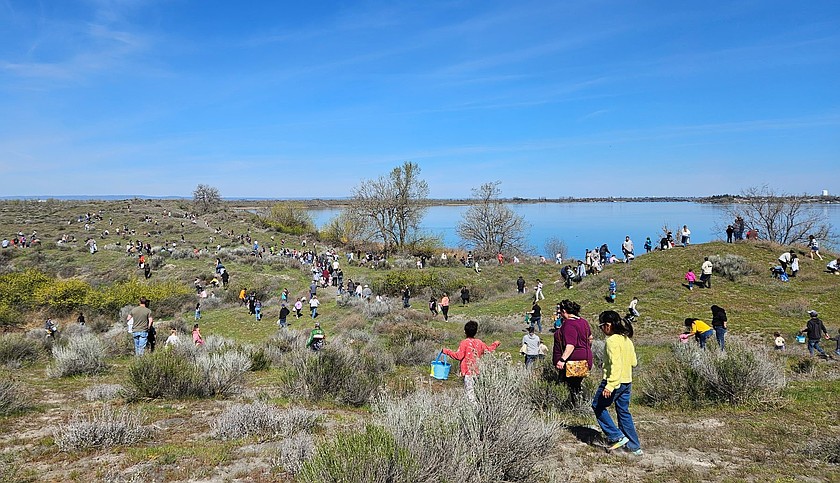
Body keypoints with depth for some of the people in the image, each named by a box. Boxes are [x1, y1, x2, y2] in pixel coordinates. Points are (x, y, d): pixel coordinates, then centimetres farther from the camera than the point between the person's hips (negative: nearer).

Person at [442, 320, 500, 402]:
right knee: (475, 389, 13)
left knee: (469, 390, -4)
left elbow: (459, 356, -16)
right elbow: (489, 349, 17)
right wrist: (496, 344, 36)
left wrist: (446, 351, -10)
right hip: (477, 371, 5)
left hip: (468, 371, -5)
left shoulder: (464, 343, -12)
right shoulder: (479, 342, 3)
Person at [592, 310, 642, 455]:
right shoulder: (627, 339, 9)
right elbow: (633, 362, 14)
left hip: (615, 381, -9)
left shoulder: (612, 340, -18)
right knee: (624, 412, 16)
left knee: (598, 406, 9)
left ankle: (616, 436, 5)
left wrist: (610, 385, -28)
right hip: (627, 381, 9)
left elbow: (615, 364, -26)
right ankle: (634, 446, 20)